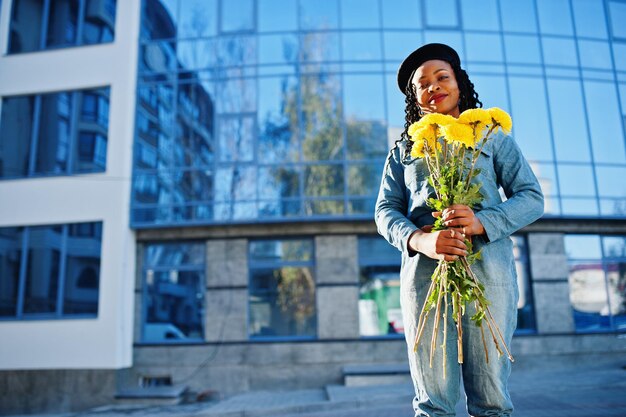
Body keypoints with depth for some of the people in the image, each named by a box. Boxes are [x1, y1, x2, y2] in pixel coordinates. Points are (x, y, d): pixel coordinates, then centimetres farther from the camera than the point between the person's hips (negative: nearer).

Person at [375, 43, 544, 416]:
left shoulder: (492, 137, 17)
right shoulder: (404, 150, 20)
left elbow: (532, 197, 8)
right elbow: (385, 210, 9)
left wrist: (483, 222, -13)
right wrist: (418, 239, -14)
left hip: (487, 268, 0)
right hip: (423, 270, 1)